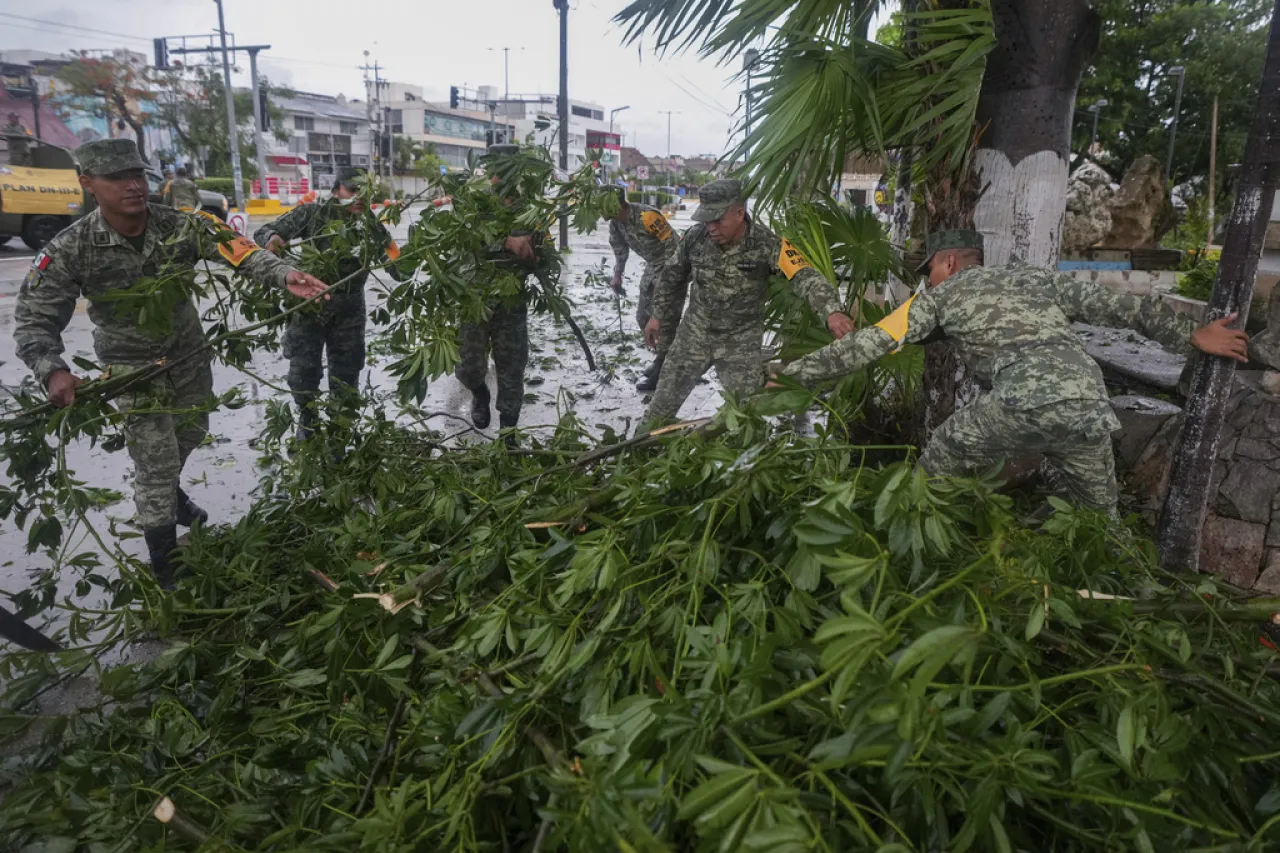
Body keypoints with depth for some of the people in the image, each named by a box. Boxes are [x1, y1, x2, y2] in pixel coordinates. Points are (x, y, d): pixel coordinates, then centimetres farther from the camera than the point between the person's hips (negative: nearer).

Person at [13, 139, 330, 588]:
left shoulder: (181, 226, -15)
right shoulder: (70, 249, -21)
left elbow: (239, 252, -25)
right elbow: (35, 319, -15)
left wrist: (285, 275, -46)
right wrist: (53, 370, -34)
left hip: (189, 353, 4)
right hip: (133, 367, -4)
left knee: (192, 432, 24)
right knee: (155, 463, -3)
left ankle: (168, 492, 58)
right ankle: (166, 568, 14)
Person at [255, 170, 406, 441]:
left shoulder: (371, 226, -1)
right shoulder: (311, 214, -6)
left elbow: (399, 270, -3)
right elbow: (265, 231, -6)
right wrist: (271, 238, -31)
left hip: (348, 314, 1)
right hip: (307, 307, -1)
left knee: (346, 376, 11)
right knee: (304, 372, 6)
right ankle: (307, 424, 30)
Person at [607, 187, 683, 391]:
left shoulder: (647, 216, -29)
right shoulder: (615, 222, -3)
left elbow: (674, 247, -25)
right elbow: (620, 248, 14)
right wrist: (617, 275, 12)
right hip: (653, 267, 9)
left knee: (666, 321, -8)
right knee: (643, 317, 12)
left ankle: (660, 373, -2)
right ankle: (664, 357, 30)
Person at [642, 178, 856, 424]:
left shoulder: (767, 244, -23)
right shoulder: (695, 237, -12)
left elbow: (806, 277, -34)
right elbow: (672, 276, 5)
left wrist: (832, 311, -52)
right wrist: (658, 315, 10)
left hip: (741, 340, -2)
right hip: (695, 333, 3)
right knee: (666, 395, 13)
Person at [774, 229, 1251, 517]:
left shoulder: (941, 295, 19)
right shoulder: (1038, 278, 31)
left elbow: (870, 345, 16)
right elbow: (1124, 308, 27)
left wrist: (792, 373, 21)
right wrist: (1194, 337, 36)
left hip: (1024, 404, -5)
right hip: (1090, 404, 5)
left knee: (935, 470, 20)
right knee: (1099, 517, 26)